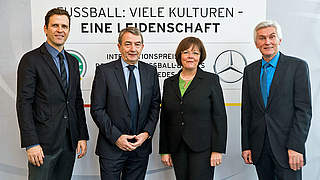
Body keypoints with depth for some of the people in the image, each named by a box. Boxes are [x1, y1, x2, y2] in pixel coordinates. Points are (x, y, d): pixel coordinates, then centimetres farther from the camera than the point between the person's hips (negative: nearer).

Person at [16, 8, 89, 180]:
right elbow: (24, 104, -10)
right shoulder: (31, 60, -5)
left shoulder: (73, 62, 13)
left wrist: (82, 136, 8)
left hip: (69, 141, 5)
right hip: (44, 141, -5)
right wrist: (31, 143, -16)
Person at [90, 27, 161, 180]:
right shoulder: (104, 71, -6)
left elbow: (155, 106, 7)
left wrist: (147, 133, -6)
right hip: (111, 147, -3)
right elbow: (97, 109, -8)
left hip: (141, 146, 3)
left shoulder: (151, 71, 5)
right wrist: (116, 137, -13)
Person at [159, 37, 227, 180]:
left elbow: (220, 116, -4)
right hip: (177, 149, 4)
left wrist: (218, 150, -10)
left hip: (202, 148, -3)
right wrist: (164, 150, 7)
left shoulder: (211, 80, -1)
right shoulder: (169, 83, 9)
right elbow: (164, 119, 10)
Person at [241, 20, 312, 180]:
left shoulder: (298, 66, -2)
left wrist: (295, 147, -14)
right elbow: (246, 110, 9)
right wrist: (246, 146, 5)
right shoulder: (250, 70, 10)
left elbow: (304, 109, -7)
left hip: (286, 148, -3)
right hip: (259, 148, 4)